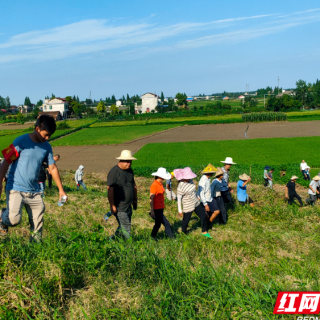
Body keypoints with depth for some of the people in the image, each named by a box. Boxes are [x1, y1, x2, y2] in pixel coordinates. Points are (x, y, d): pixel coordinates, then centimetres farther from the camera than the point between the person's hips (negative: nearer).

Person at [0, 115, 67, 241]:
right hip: (15, 188, -5)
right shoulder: (21, 141, -10)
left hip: (34, 191, 5)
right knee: (14, 219, -18)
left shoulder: (47, 147, 6)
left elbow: (53, 168, 11)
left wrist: (61, 190, 12)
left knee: (38, 222, 3)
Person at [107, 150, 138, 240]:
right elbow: (110, 189, -17)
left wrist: (135, 199, 20)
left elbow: (133, 185, 20)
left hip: (128, 206, 8)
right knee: (126, 228, -4)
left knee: (123, 227, 16)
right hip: (119, 208, -8)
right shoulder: (114, 172, -16)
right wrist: (112, 206, -18)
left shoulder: (130, 171, 9)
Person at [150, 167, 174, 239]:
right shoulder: (154, 185, -20)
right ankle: (171, 237, 8)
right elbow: (151, 199, -21)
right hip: (157, 209, -9)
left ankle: (153, 237, 31)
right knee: (166, 224, -4)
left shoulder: (160, 184, 7)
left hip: (160, 209, 9)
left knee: (158, 224, 18)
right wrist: (152, 211, -21)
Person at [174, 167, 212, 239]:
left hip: (196, 204, 7)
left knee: (204, 217, 14)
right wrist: (180, 210, -12)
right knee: (186, 221, 11)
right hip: (188, 207, -7)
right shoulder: (180, 187, -26)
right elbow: (179, 199, -18)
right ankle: (183, 234, 38)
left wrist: (197, 197, 21)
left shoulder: (190, 181, -7)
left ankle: (204, 232, 33)